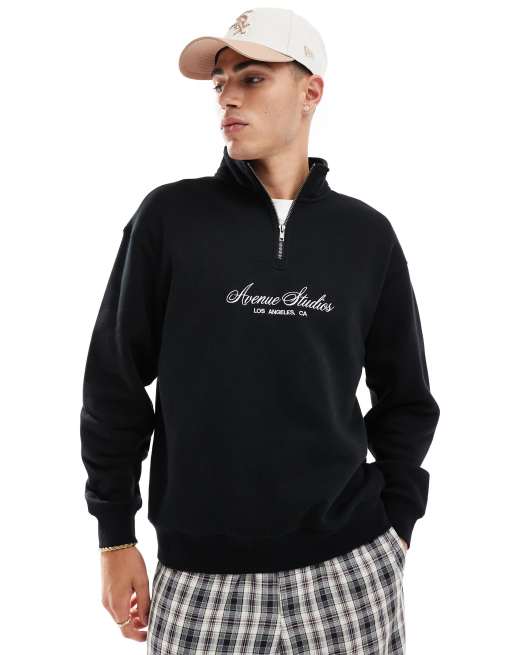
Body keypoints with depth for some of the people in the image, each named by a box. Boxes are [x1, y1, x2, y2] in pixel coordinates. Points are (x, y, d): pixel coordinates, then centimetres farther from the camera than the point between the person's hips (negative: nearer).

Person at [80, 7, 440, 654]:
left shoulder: (366, 234, 3)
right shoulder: (169, 216, -3)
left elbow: (405, 396, 11)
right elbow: (116, 383, 1)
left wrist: (396, 521, 6)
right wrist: (116, 535, 2)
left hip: (349, 567, 2)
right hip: (203, 574, -1)